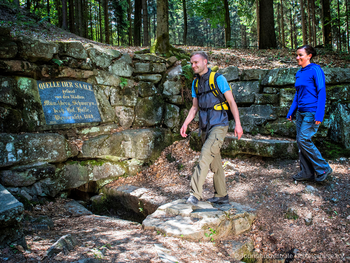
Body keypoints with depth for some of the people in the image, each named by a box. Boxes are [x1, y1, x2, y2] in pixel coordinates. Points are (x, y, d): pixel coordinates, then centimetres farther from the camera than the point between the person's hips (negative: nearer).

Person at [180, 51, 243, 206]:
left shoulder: (218, 79, -7)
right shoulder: (195, 83, 12)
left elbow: (231, 102, -7)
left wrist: (238, 123, -14)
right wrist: (185, 124, 4)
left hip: (218, 125, -7)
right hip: (205, 127, 7)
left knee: (205, 155, -22)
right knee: (215, 163, 12)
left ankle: (195, 194, -24)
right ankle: (221, 196, 23)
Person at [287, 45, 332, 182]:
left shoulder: (315, 70, -10)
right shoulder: (299, 73, 12)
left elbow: (322, 92, -14)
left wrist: (319, 115, -20)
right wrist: (291, 112, 16)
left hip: (312, 112, -8)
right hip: (301, 112, 8)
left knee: (303, 140, -13)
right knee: (300, 141, 7)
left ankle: (323, 169, 2)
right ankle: (307, 172, 18)